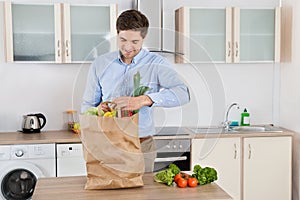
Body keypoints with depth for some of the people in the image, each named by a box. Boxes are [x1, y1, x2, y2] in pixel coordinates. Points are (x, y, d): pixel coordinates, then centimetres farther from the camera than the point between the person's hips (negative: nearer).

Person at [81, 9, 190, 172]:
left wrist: (144, 100, -34)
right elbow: (87, 105, 10)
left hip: (141, 147, -1)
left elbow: (182, 93, -21)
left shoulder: (156, 64, -5)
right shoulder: (100, 64, 4)